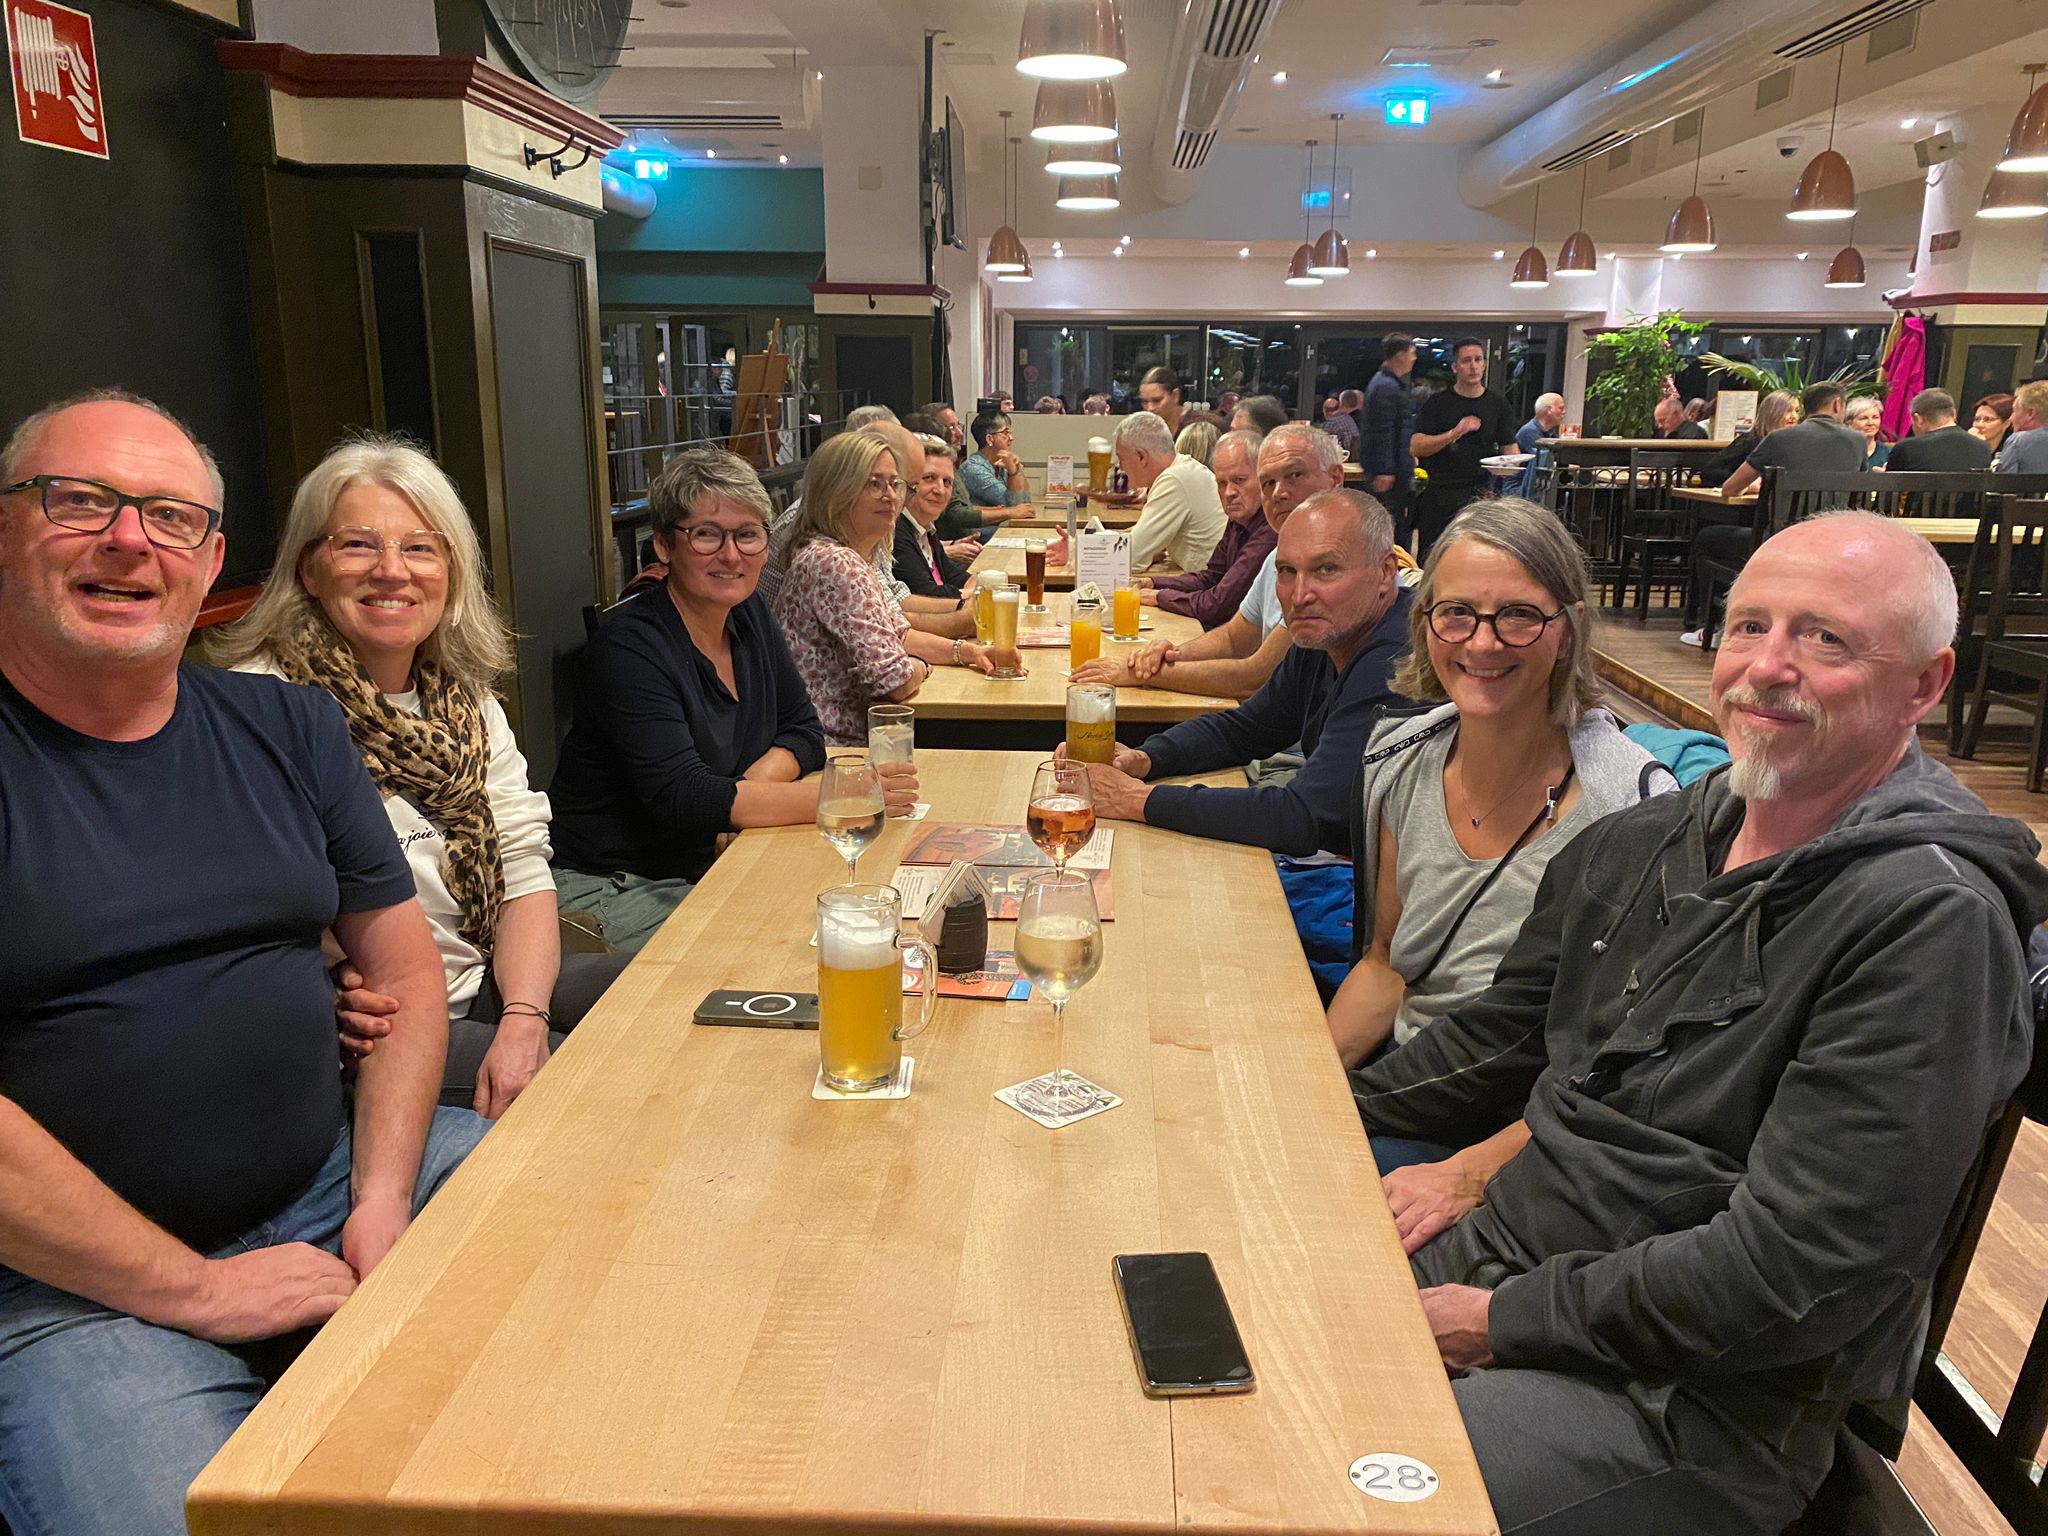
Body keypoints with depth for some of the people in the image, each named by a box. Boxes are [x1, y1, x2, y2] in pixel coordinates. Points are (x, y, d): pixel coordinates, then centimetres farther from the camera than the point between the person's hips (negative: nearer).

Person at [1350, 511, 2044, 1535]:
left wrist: (1506, 1321, -17)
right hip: (1491, 1258, 7)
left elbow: (1791, 1273, -22)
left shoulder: (1932, 920, -18)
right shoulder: (1648, 842, 6)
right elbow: (1501, 1039, 15)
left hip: (1688, 1402, -7)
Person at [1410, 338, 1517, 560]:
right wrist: (1455, 433, -19)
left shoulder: (1497, 403, 10)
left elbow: (1509, 447, 12)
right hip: (1439, 494, -1)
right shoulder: (1438, 402, 3)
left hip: (1481, 493, 1)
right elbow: (1415, 447, -7)